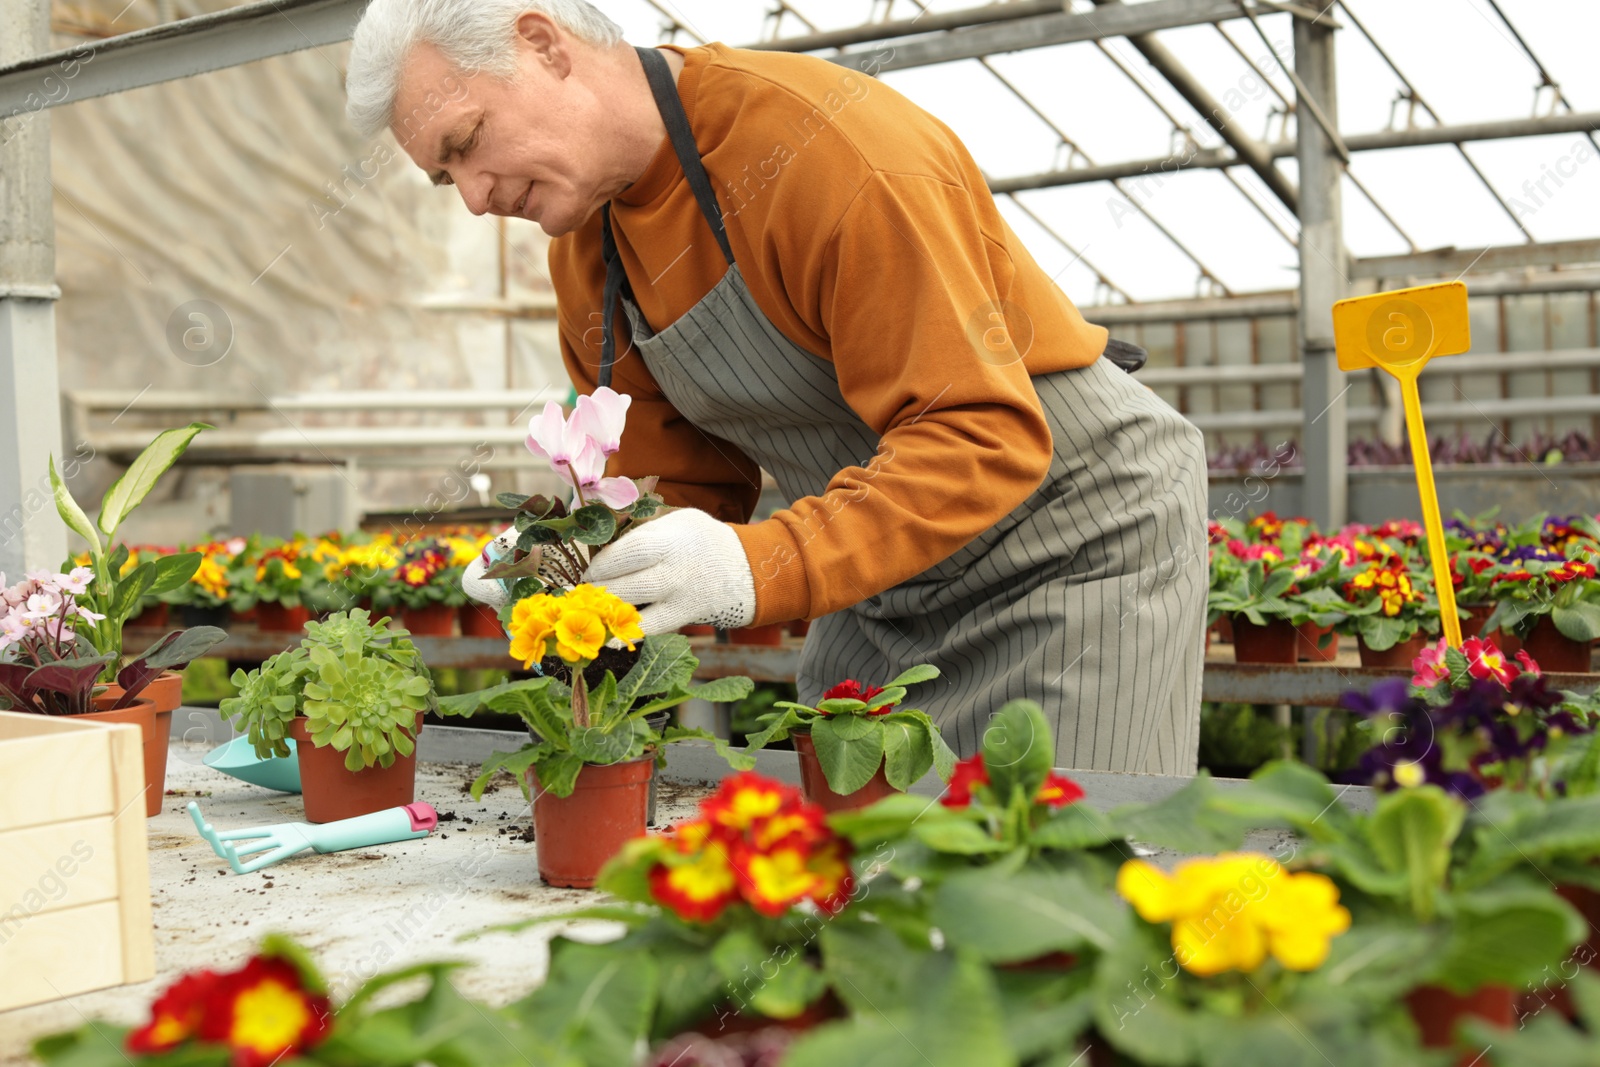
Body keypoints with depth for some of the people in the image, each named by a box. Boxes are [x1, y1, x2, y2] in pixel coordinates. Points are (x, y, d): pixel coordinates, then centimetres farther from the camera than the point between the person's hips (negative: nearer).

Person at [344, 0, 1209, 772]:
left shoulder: (822, 144, -26)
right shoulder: (583, 242, 0)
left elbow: (984, 437, -30)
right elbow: (681, 479, 5)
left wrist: (757, 566, -39)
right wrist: (570, 560, -15)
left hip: (1082, 534, -7)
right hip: (887, 585, 7)